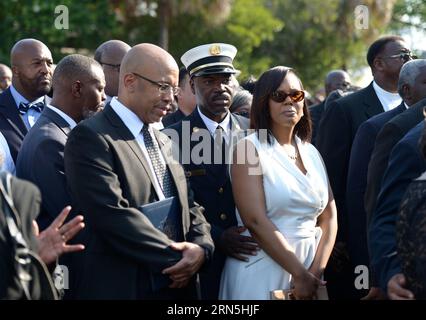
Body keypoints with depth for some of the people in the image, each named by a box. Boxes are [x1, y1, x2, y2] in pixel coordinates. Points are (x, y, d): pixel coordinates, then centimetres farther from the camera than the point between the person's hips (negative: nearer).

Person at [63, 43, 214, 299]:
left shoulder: (164, 142, 15)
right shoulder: (90, 137, -11)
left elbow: (189, 206, 14)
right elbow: (113, 215, -21)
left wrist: (202, 246, -7)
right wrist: (176, 259, -16)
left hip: (177, 285, 7)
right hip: (122, 288, -7)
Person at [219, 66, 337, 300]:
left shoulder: (311, 153, 10)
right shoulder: (249, 149, -7)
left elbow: (329, 217, 6)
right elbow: (255, 221, -16)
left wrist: (316, 271, -8)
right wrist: (299, 273, -16)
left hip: (310, 266, 5)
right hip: (263, 271, -5)